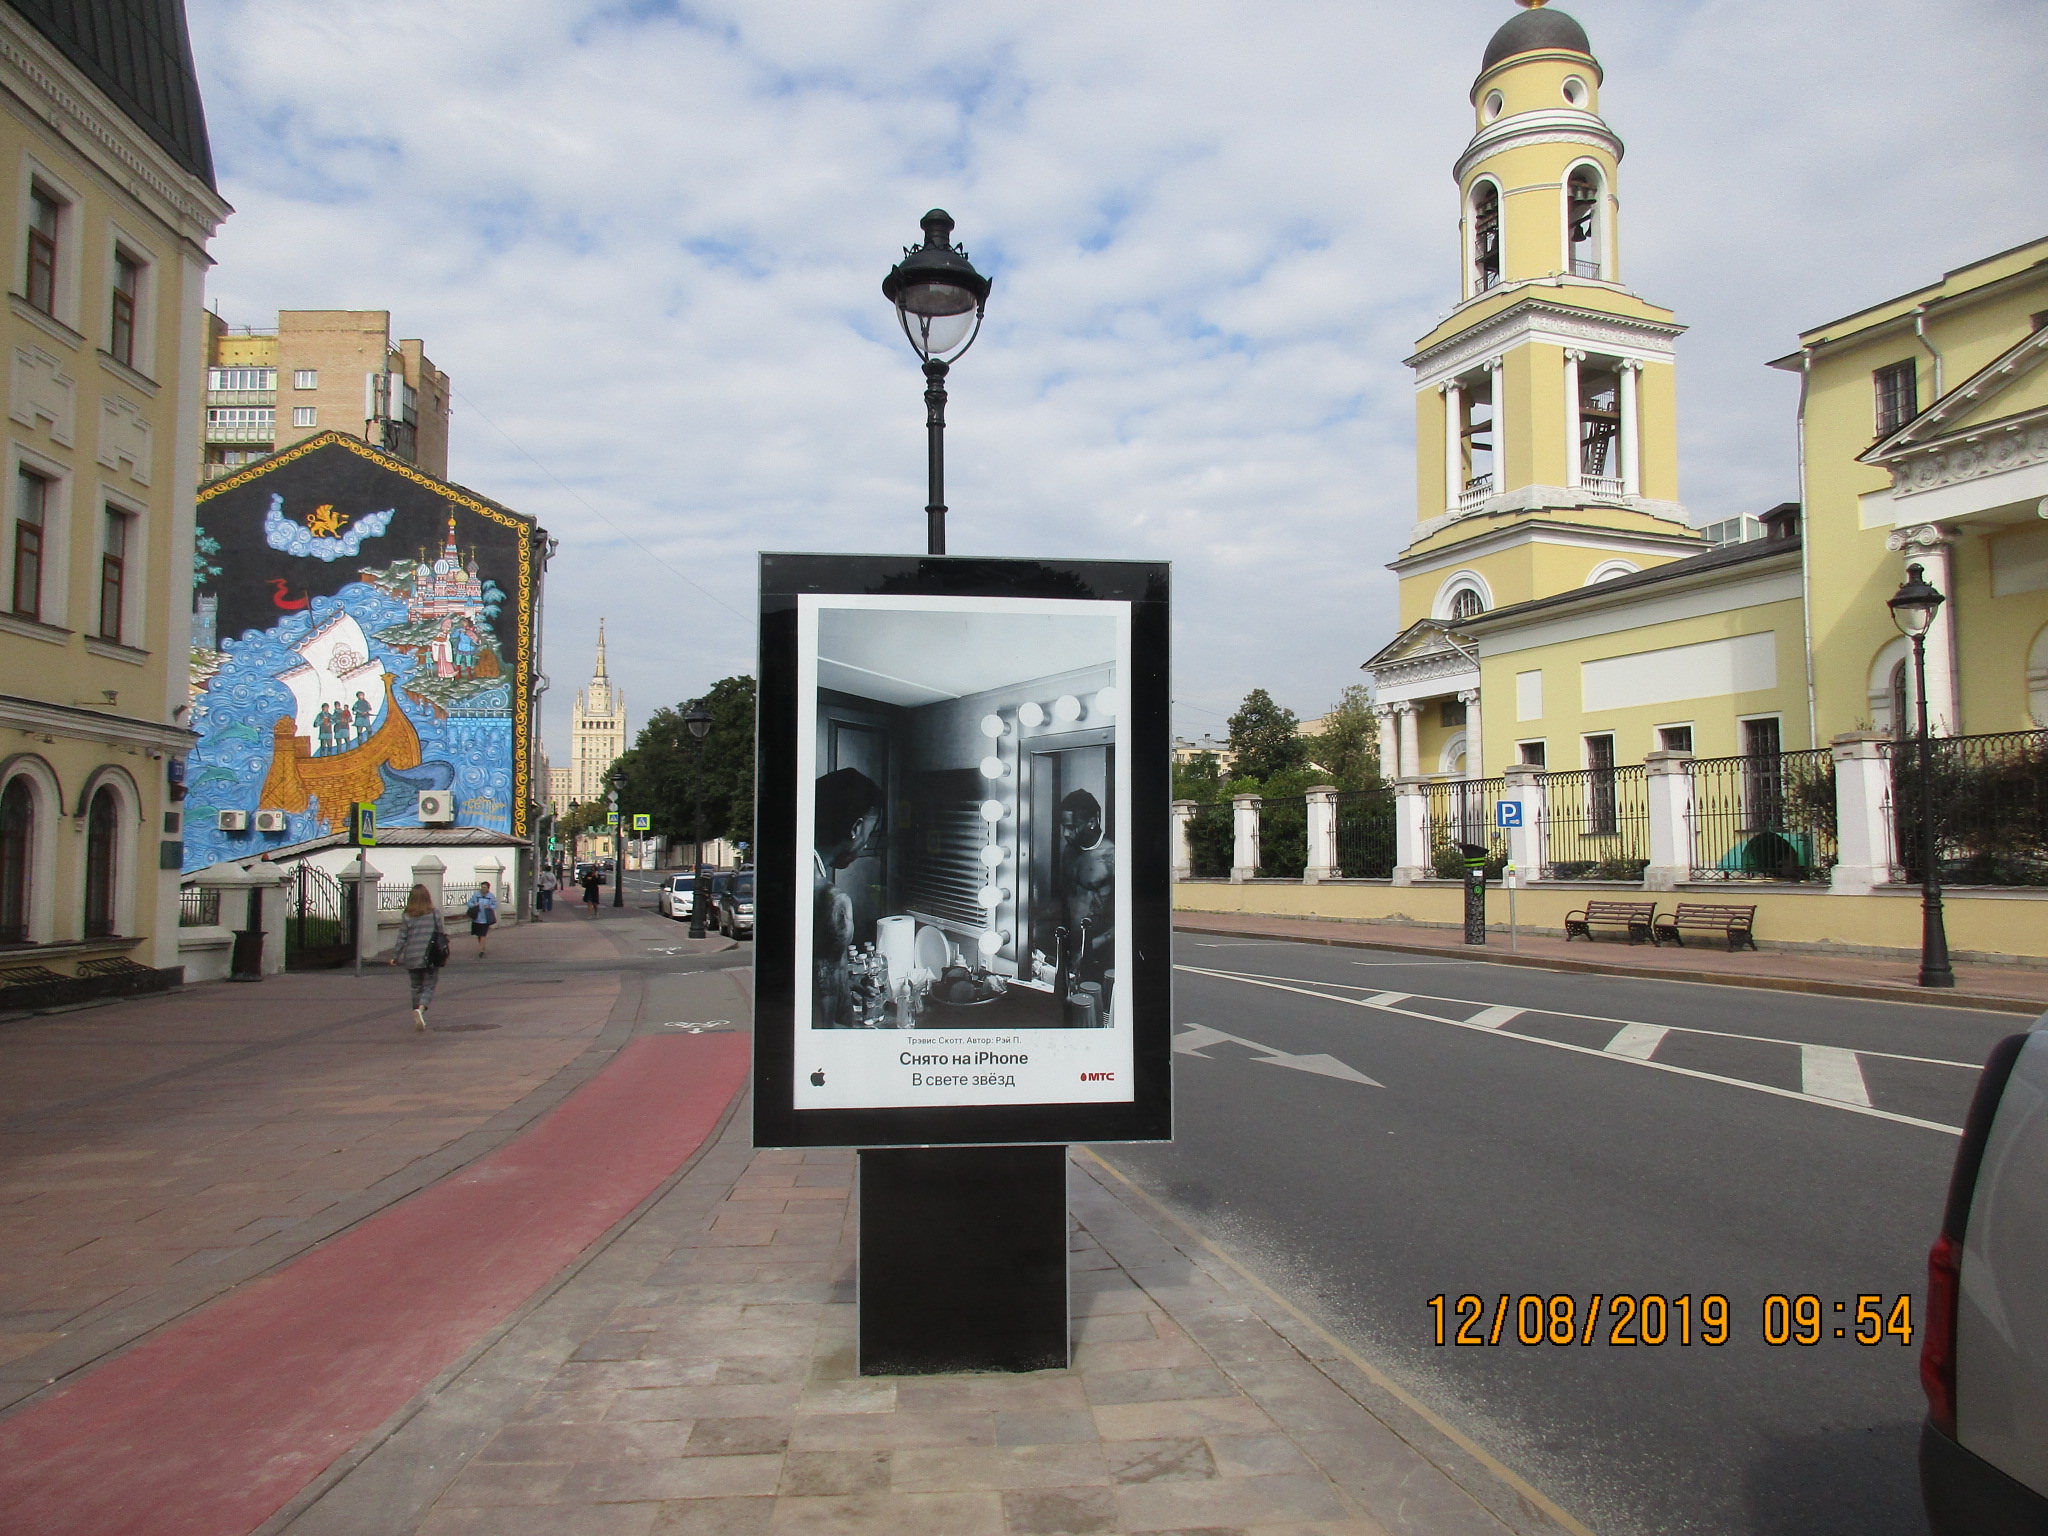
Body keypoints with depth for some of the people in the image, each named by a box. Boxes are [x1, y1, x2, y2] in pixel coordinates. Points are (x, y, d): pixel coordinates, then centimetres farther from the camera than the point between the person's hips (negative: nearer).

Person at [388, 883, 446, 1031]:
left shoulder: (406, 917, -3)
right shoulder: (435, 915, -3)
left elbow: (401, 939, -3)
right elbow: (441, 934, 3)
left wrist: (395, 957, 5)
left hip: (412, 959, 1)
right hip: (431, 958, -1)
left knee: (416, 987, 16)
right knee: (429, 987, 3)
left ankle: (418, 1019, 19)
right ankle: (420, 1009, -24)